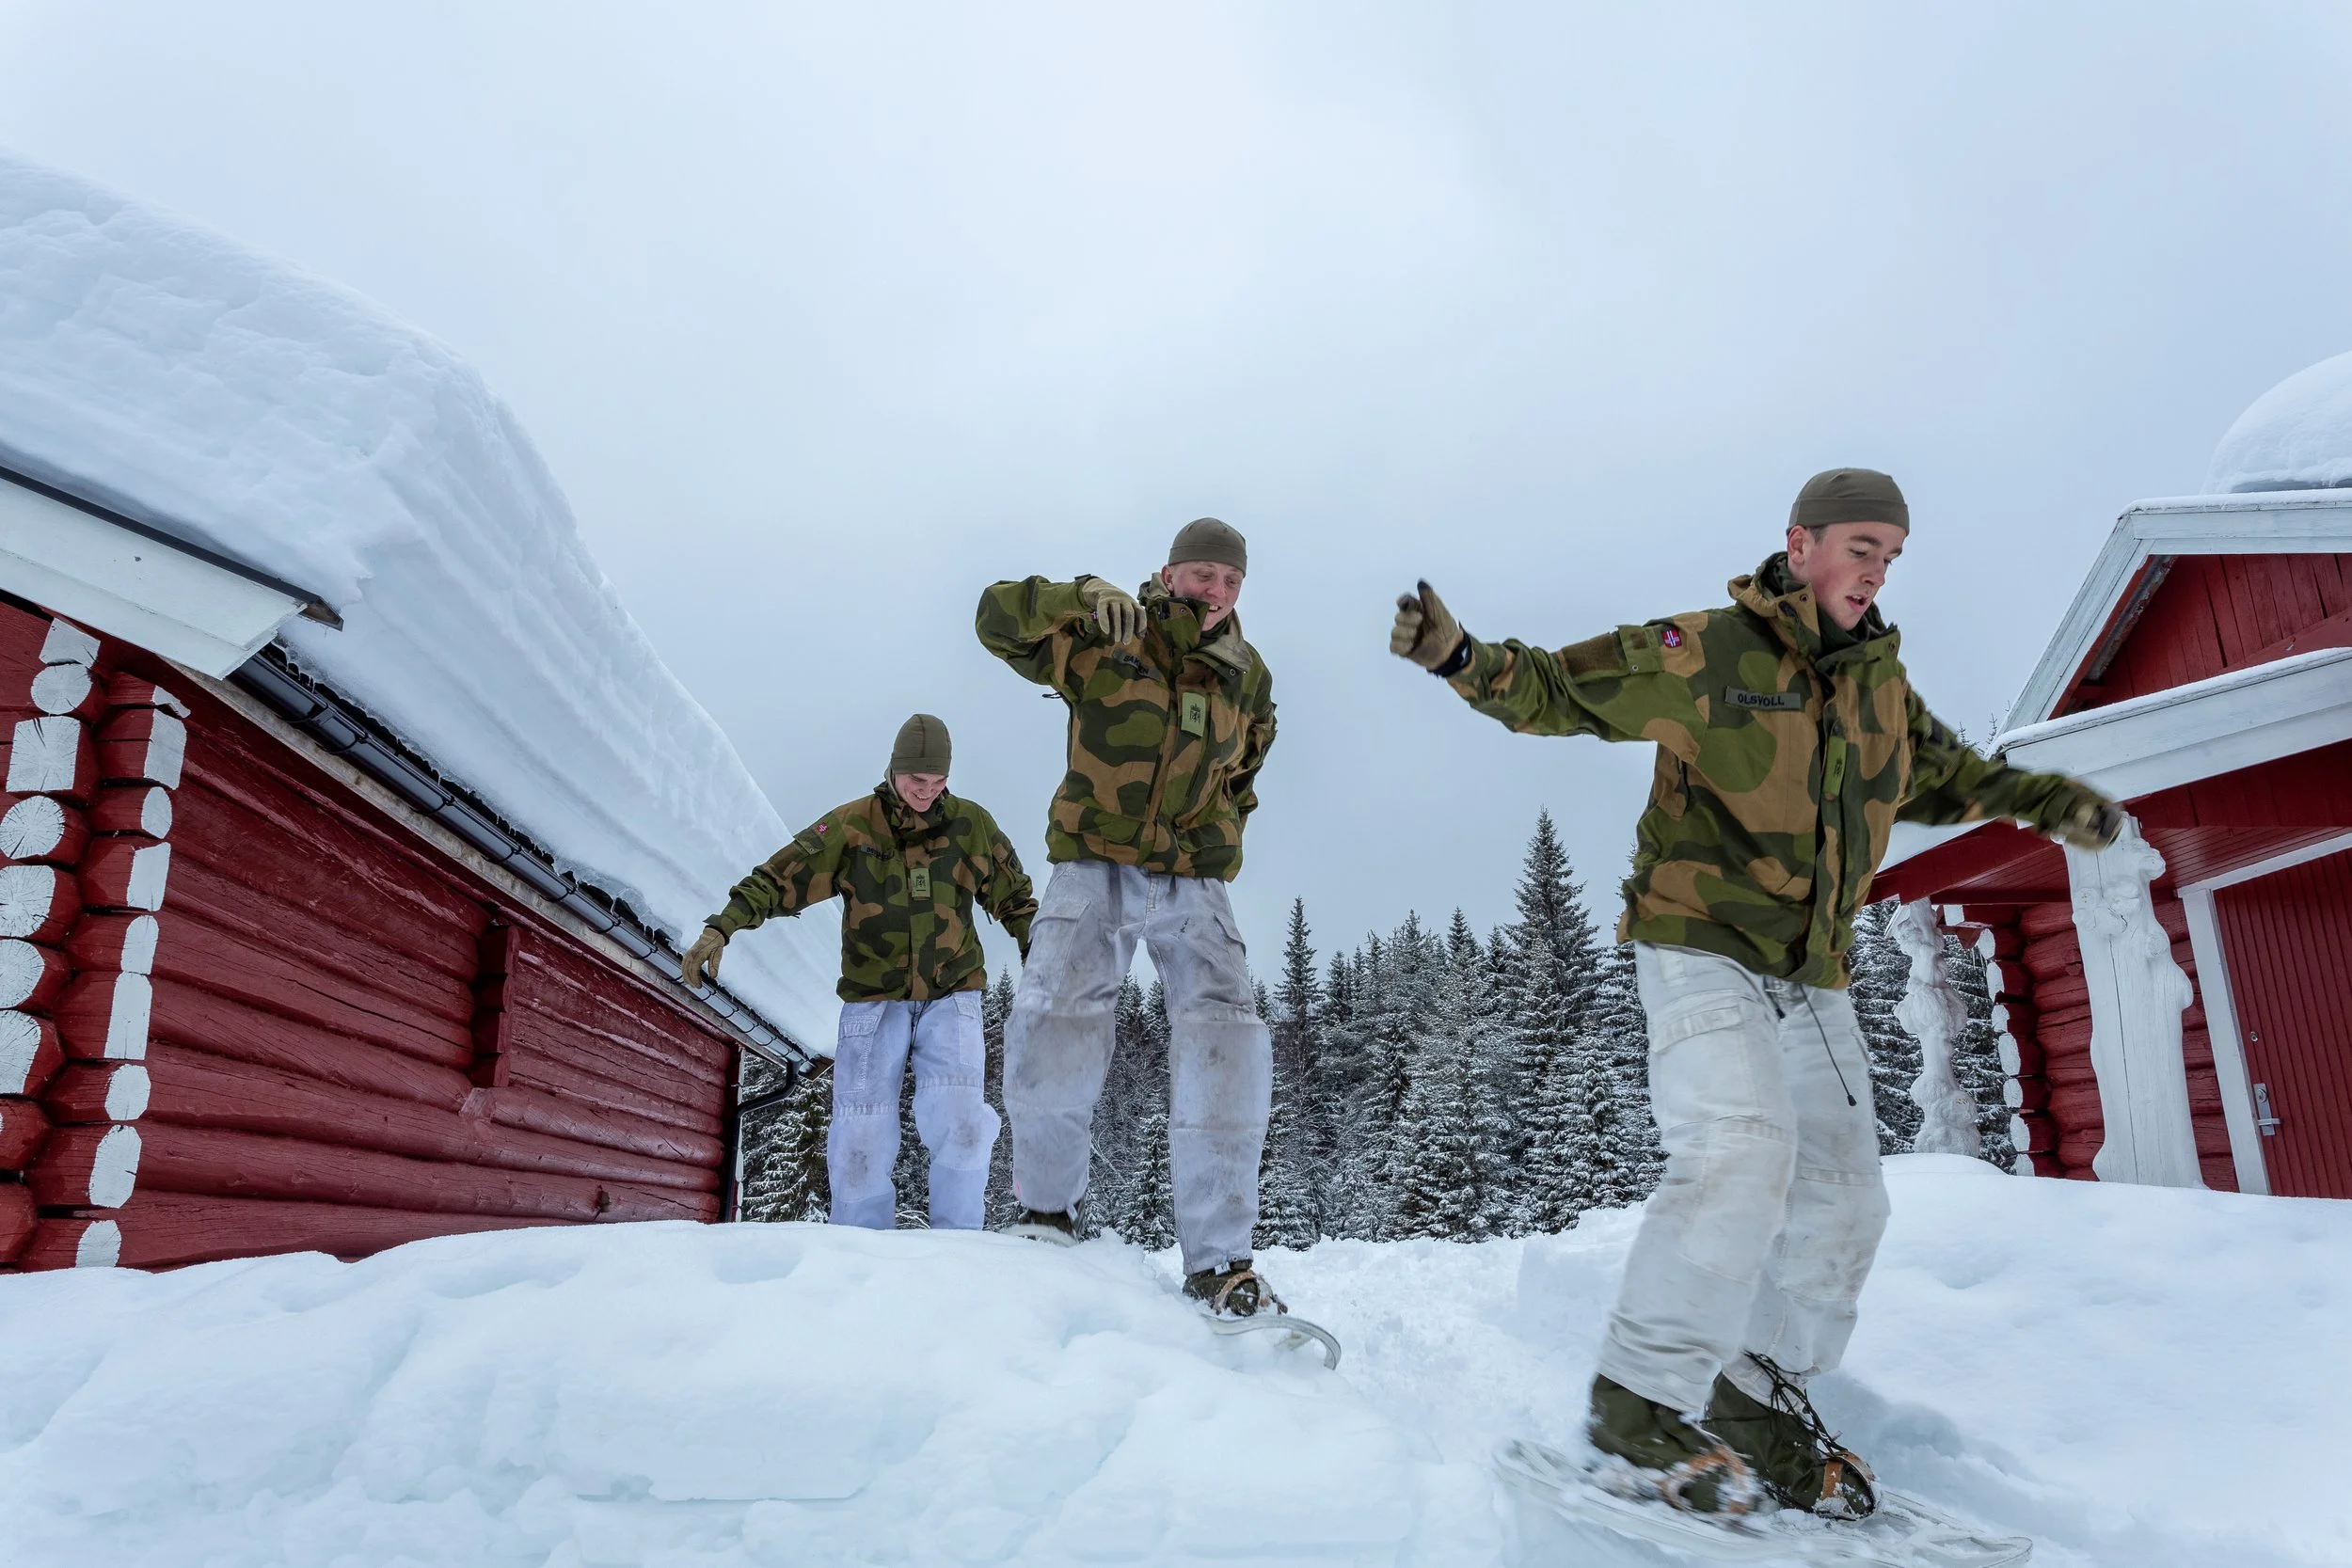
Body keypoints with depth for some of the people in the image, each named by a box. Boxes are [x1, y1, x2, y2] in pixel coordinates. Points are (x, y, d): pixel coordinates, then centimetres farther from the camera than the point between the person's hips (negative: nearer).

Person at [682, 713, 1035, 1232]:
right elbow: (778, 879, -5)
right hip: (873, 1000, 0)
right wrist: (721, 927, -18)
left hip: (951, 997, 0)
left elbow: (1016, 899, 13)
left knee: (958, 1123, -17)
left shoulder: (972, 825, 2)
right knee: (862, 1141, -5)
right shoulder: (851, 825, -2)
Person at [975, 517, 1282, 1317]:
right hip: (1095, 869, -2)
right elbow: (998, 616, -9)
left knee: (1227, 1047, -15)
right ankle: (1047, 1209, 7)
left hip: (1192, 884, 3)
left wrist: (1224, 826, 8)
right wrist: (1086, 594, -23)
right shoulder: (1102, 642, 1)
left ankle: (1219, 1262, -7)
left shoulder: (1249, 677, 12)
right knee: (1053, 1031, -20)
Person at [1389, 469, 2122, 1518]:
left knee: (1842, 1199, 7)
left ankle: (1759, 1398, 23)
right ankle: (1638, 1401, -13)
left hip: (1810, 978, 8)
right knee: (1741, 1154, -25)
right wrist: (1458, 656, -24)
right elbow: (1555, 690, -8)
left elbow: (1940, 773, 31)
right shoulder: (1702, 654, -8)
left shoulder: (1880, 683, 13)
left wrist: (2043, 799, 21)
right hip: (1700, 950, -8)